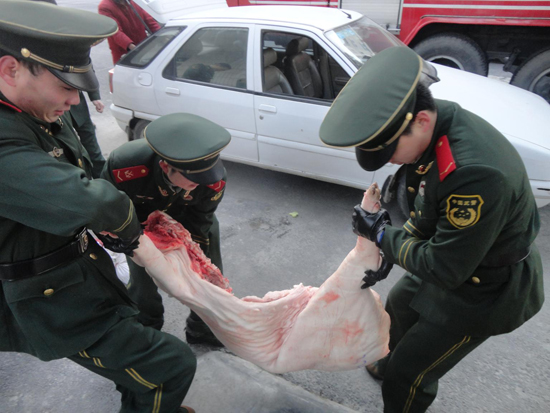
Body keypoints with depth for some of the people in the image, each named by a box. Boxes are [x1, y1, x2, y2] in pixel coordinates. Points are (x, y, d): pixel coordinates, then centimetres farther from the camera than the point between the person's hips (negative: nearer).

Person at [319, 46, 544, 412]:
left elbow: (445, 269, -30)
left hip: (487, 287, -8)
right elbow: (426, 212, 3)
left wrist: (382, 235, -19)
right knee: (400, 306, 30)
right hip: (451, 257, 9)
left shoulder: (476, 174, -42)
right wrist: (389, 254, -1)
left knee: (410, 374, 4)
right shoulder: (432, 128, -13)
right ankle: (391, 366, 59)